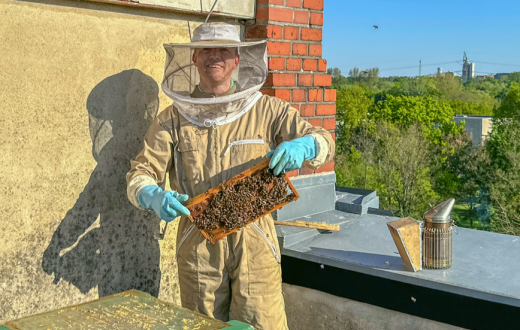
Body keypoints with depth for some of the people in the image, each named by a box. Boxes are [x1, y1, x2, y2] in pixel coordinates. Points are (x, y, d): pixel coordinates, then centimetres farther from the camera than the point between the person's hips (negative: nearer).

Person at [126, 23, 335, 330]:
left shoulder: (266, 109, 3)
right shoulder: (173, 118, 5)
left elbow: (324, 142, 4)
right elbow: (140, 174, 2)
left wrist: (303, 146, -21)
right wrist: (153, 196, -22)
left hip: (253, 243, -1)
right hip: (197, 244, 2)